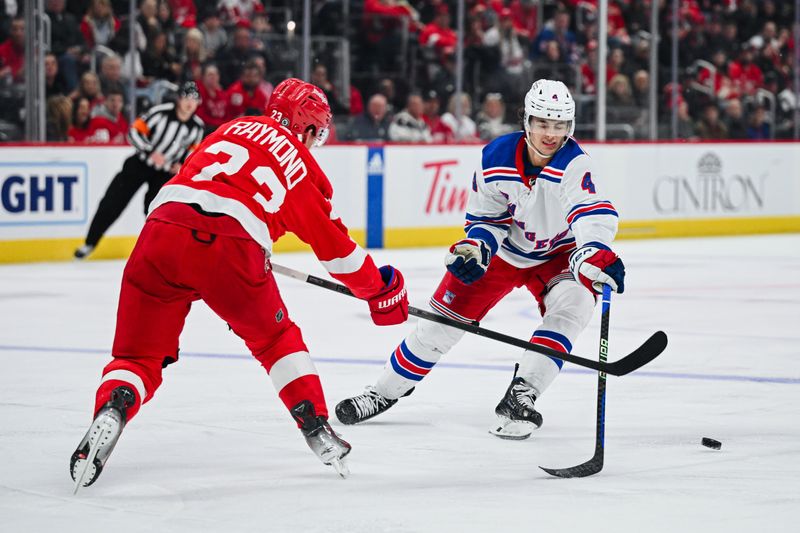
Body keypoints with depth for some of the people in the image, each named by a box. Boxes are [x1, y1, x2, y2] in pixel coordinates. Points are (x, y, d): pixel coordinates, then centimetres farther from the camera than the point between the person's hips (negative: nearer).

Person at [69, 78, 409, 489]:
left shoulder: (236, 127, 28)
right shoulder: (303, 170, 22)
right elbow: (335, 247, 26)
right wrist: (380, 291, 41)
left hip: (163, 231, 2)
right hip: (231, 250, -2)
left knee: (139, 353, 10)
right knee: (276, 337, 26)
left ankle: (111, 410, -20)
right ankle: (317, 428, 21)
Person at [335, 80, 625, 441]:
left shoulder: (574, 164, -30)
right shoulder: (495, 158, -20)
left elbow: (593, 214, -47)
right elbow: (485, 217, -6)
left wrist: (596, 255, -66)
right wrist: (474, 248, -26)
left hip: (555, 254, -2)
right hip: (503, 250, 2)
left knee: (573, 304, -29)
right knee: (445, 316, -1)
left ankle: (520, 399, -25)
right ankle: (384, 392, 16)